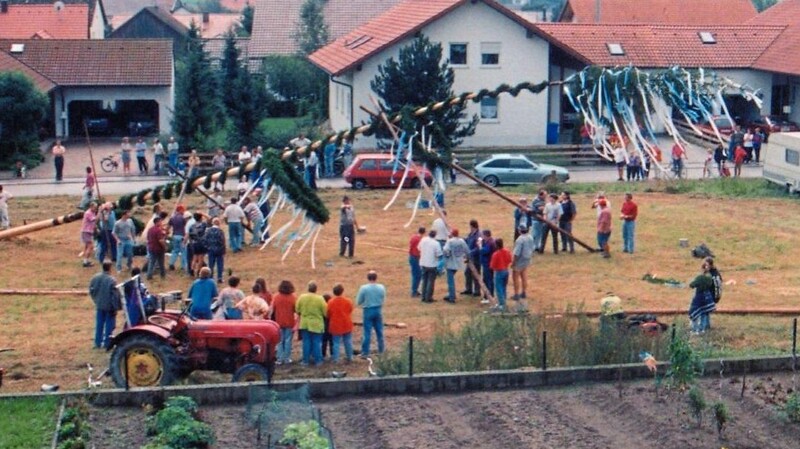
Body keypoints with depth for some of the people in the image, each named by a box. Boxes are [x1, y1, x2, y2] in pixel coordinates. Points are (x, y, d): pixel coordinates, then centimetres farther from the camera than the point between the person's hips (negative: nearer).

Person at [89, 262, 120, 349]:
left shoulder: (95, 277, -6)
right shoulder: (112, 280, -24)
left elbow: (91, 290, 5)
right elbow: (115, 295, -21)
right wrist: (116, 307, -11)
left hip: (99, 305, 5)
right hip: (109, 306, -5)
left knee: (99, 325, 15)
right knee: (109, 325, 7)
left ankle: (97, 343, 22)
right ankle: (107, 343, 12)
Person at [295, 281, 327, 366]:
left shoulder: (301, 297, -9)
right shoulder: (320, 299, -16)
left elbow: (297, 310, 0)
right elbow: (325, 312, -11)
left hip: (304, 323, 2)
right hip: (316, 324, -2)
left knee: (306, 343, 10)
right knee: (316, 343, 7)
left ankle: (305, 361, 14)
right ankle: (317, 361, 12)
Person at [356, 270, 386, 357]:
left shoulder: (363, 288, -16)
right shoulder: (381, 287, -7)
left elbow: (358, 302, -7)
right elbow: (383, 300, 5)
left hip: (368, 311, -3)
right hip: (378, 310, 3)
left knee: (367, 332, 2)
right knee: (379, 331, 15)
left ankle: (365, 352, 5)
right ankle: (381, 350, 25)